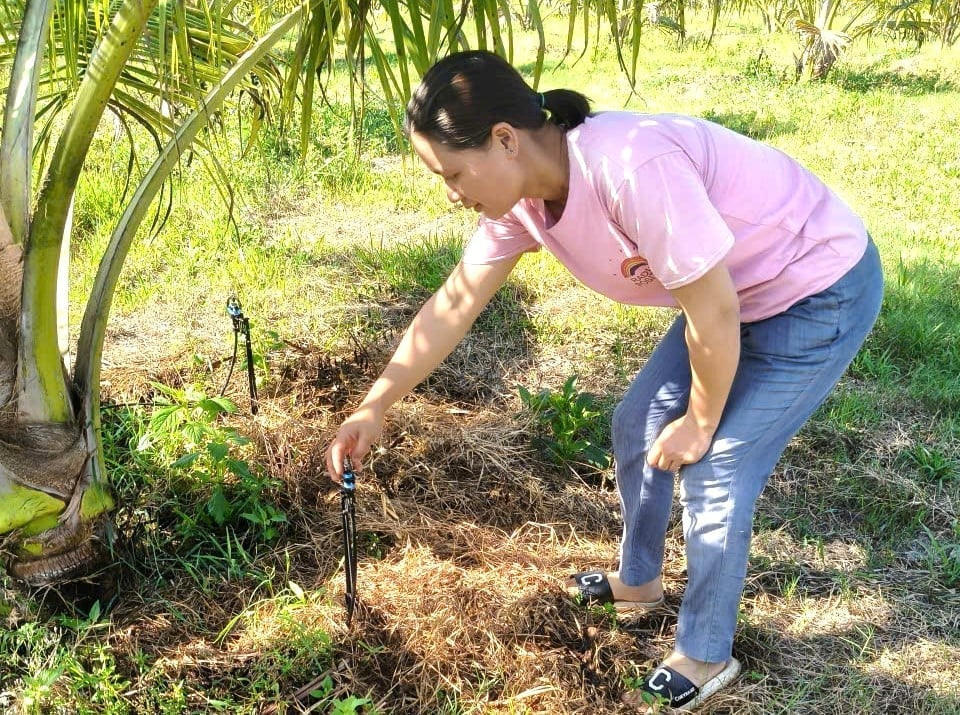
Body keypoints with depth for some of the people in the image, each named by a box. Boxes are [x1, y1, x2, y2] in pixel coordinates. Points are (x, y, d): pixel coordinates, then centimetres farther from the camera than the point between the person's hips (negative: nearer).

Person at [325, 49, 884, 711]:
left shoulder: (629, 167, -37)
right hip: (737, 290, 8)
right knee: (637, 427, 14)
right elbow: (453, 305, -1)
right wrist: (373, 409, 1)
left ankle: (705, 657, 18)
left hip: (822, 291, -8)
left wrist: (700, 423, -12)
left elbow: (713, 313, -28)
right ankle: (638, 581, 39)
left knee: (714, 477, -6)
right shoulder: (521, 197, -10)